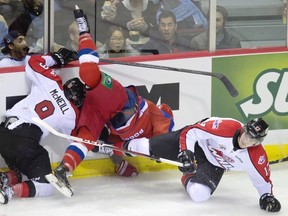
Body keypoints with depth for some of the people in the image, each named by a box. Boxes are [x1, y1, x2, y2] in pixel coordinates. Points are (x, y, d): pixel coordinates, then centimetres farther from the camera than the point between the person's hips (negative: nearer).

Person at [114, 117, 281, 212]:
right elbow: (191, 131, -29)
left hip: (214, 165, 2)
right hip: (197, 140, -2)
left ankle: (188, 179, 15)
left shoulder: (256, 157, -29)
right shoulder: (225, 127, -37)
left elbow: (263, 179, -10)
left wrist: (267, 196, -22)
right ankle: (122, 146, 32)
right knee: (148, 148, -2)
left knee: (199, 193, -23)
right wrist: (185, 153, -39)